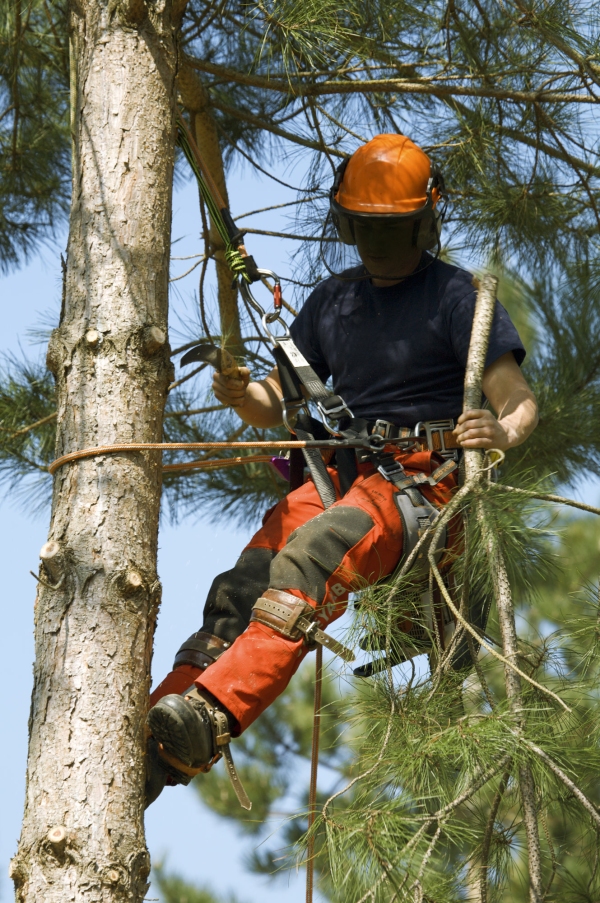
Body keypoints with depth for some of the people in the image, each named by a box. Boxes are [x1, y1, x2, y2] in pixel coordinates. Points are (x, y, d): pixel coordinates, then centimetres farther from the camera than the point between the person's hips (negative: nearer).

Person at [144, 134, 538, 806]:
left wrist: (502, 433, -26)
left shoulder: (457, 296, 5)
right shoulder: (332, 301, 21)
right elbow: (275, 408, 20)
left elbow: (521, 403, -1)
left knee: (310, 557, -36)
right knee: (243, 584, -24)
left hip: (424, 480, -5)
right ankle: (148, 735, -38)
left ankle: (207, 715, -53)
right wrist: (242, 394, -5)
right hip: (339, 474, 5)